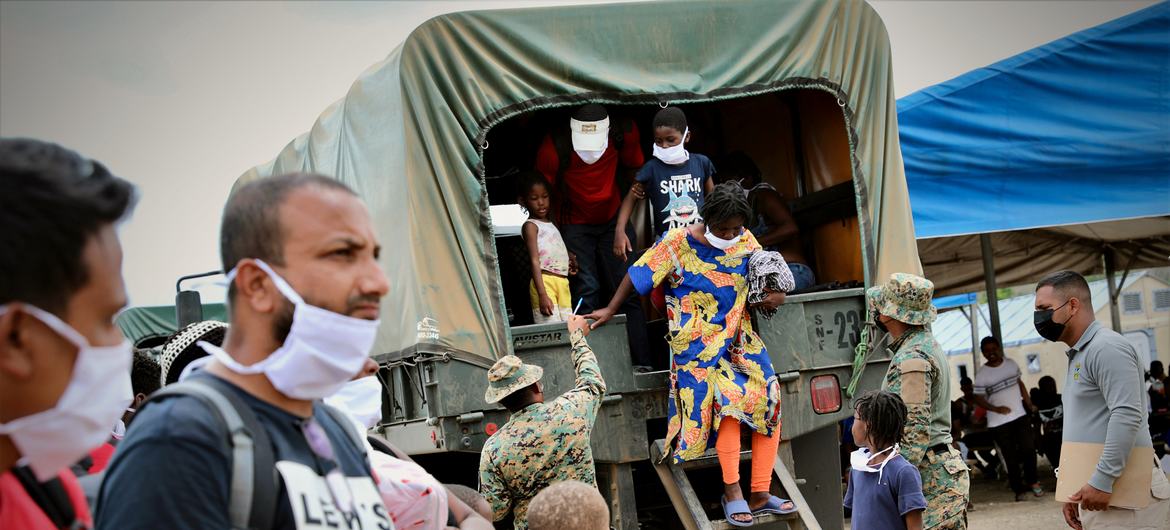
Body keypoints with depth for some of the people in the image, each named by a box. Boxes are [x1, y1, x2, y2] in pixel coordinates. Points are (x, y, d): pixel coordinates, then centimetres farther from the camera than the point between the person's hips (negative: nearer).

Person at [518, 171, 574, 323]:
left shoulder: (550, 224, 22)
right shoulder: (530, 226, -3)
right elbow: (535, 261, -13)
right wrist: (542, 295, -22)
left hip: (562, 282, 8)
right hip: (545, 282, -8)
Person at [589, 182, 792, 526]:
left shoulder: (746, 242, 4)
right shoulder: (677, 244, -8)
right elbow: (637, 276, 0)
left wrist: (775, 295, -11)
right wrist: (610, 311, 1)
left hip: (739, 337, 5)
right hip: (698, 342, -5)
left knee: (768, 399, -13)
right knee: (726, 399, -26)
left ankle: (759, 494, -7)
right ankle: (731, 491, -17)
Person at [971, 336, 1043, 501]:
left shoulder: (1011, 364, 3)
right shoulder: (982, 374, -10)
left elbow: (1020, 384, 15)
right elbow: (978, 398, -9)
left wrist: (1029, 404, 9)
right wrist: (996, 409, -23)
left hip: (1020, 415, 3)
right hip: (999, 422, -3)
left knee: (1029, 449, 1)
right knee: (1011, 457, 2)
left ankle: (1032, 481, 21)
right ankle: (1019, 489, 13)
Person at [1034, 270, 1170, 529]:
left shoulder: (1106, 347, -12)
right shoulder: (1079, 355, 19)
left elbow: (1127, 416, -23)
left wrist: (1102, 482, -24)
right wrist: (1074, 492, 20)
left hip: (1121, 492, -9)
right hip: (1096, 488, 9)